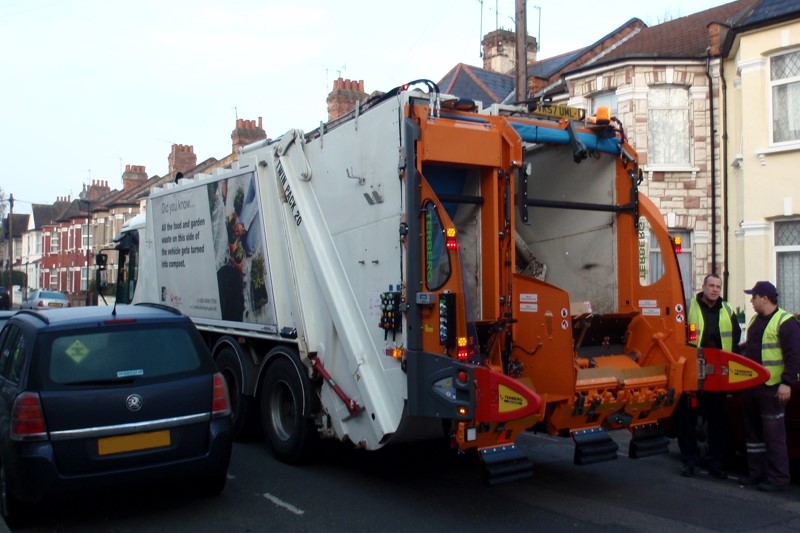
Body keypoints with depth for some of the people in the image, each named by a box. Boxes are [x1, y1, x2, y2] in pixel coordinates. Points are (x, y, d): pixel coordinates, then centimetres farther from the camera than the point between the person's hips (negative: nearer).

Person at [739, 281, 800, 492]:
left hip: (771, 388, -9)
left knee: (774, 434, -4)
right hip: (751, 386, 9)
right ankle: (756, 472, 23)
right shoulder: (755, 320, 16)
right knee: (753, 432, 14)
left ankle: (778, 478, 3)